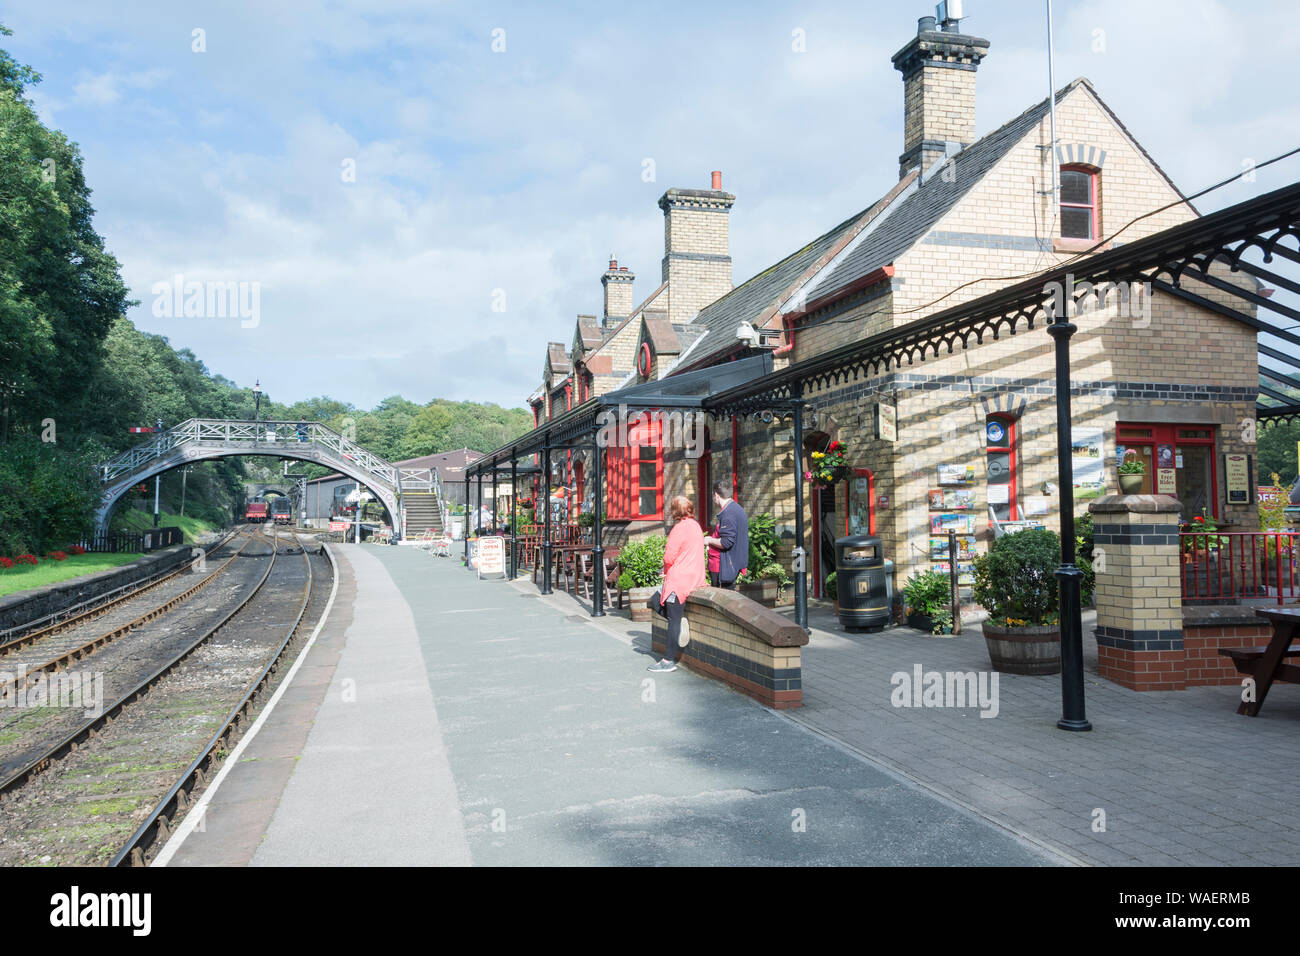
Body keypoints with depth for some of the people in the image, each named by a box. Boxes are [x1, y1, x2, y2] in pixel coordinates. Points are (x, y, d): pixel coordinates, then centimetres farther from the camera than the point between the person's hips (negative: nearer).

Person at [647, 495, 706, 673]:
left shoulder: (681, 527, -16)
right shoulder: (695, 525, 13)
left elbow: (669, 557, -16)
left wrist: (666, 570, 5)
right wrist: (668, 570, 12)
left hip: (679, 579, -9)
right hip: (694, 576, 9)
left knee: (674, 619, -5)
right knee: (655, 600, 17)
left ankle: (668, 661, 0)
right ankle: (679, 622, 6)